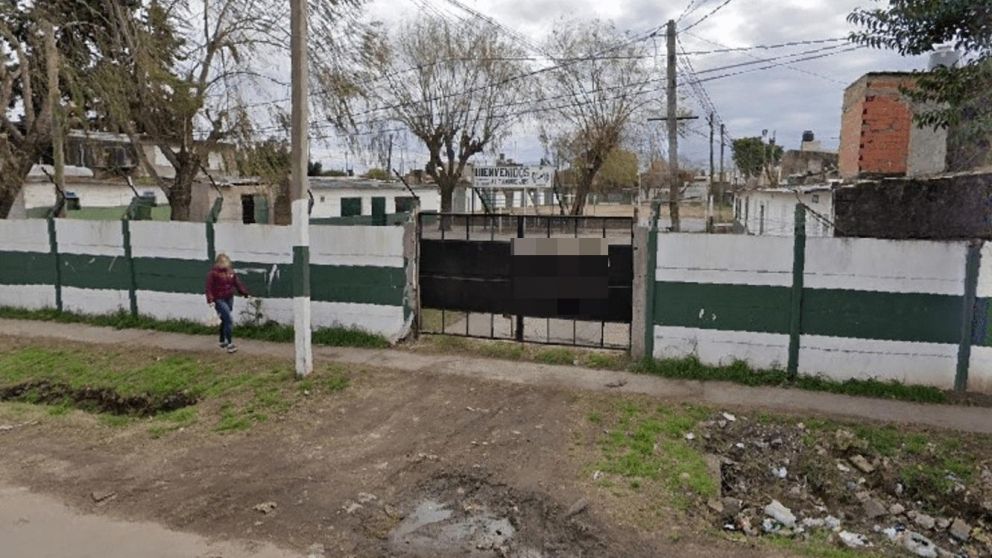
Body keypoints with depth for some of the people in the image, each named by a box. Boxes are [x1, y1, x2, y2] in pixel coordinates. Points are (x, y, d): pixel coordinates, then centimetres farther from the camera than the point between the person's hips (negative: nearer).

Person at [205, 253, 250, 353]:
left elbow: (237, 283, 13)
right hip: (219, 300, -7)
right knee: (229, 320, -15)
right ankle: (229, 343, -11)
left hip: (229, 299, 7)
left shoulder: (231, 271, 7)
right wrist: (210, 300, -21)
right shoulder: (213, 273, -10)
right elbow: (209, 287, -12)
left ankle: (222, 341, 34)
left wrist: (245, 293, 9)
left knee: (225, 320, 18)